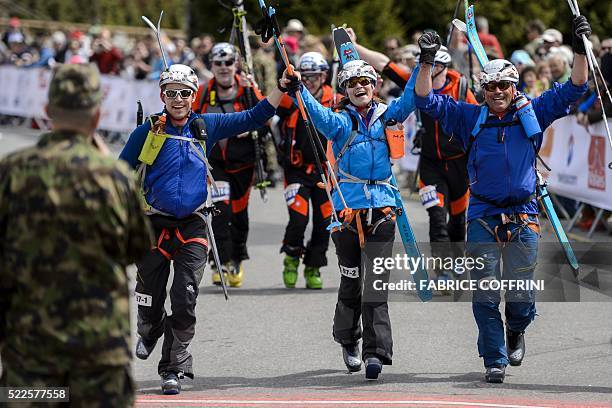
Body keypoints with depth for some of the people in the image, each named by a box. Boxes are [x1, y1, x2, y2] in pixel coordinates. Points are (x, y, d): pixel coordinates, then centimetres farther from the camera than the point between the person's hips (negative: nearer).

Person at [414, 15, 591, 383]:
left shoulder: (532, 114, 7)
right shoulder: (470, 118, 7)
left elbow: (571, 91, 6)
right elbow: (428, 101, 6)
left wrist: (580, 50, -4)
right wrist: (427, 62, -6)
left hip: (523, 215, 0)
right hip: (483, 215, 0)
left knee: (521, 293, 1)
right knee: (485, 293, -4)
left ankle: (516, 332, 33)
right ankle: (495, 360, 4)